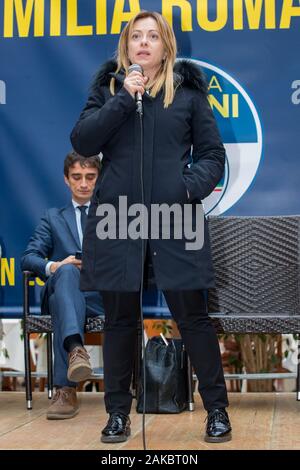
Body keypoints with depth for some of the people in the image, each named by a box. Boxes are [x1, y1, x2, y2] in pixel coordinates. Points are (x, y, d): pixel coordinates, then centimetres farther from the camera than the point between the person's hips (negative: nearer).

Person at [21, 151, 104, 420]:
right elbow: (28, 257, 10)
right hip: (63, 291, 0)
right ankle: (75, 349, -62)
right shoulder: (53, 218, 26)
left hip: (103, 294, 0)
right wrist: (53, 266, -13)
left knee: (63, 308, -37)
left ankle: (65, 389, -48)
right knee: (68, 271, -39)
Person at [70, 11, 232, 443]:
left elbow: (212, 153, 6)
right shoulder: (108, 87, 10)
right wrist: (124, 98, -11)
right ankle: (118, 412, 21)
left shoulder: (188, 90, 7)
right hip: (117, 220, 1)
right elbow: (82, 141, -3)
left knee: (192, 315, 2)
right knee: (120, 318, 9)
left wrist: (193, 187, -13)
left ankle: (217, 409, 16)